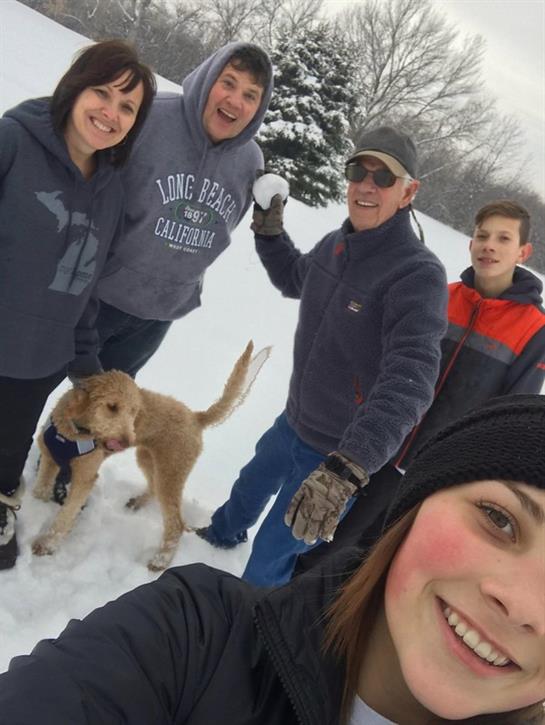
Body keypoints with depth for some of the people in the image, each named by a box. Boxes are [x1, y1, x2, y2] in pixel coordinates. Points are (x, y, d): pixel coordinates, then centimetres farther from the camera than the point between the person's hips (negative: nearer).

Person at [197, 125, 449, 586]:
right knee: (253, 483, 34)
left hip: (339, 450, -8)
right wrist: (269, 232, 2)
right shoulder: (335, 245, -4)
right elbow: (294, 281, 20)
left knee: (268, 563, 1)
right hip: (294, 420, 8)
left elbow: (409, 382, -39)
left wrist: (349, 466, -50)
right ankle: (224, 533, 66)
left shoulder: (419, 274, -28)